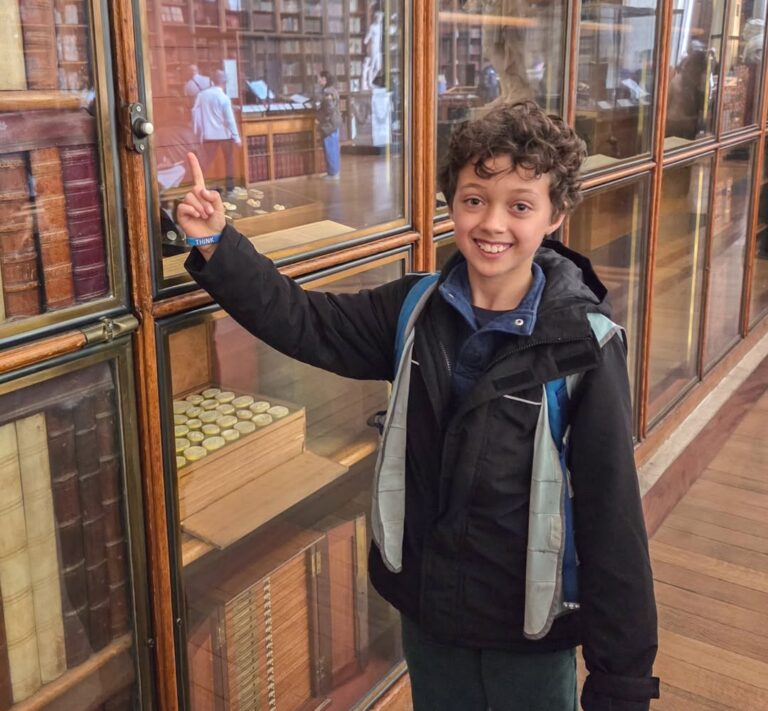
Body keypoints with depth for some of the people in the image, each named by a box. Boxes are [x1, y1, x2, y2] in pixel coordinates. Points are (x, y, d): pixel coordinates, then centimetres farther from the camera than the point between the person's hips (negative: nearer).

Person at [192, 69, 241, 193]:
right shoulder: (224, 98, -12)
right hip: (224, 134, -3)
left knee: (207, 161, 8)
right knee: (229, 158, 15)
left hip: (208, 134, 3)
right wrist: (237, 137, -9)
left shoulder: (202, 94, 0)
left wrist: (198, 131, 13)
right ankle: (230, 184, 15)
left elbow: (195, 113, 4)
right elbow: (230, 119, -13)